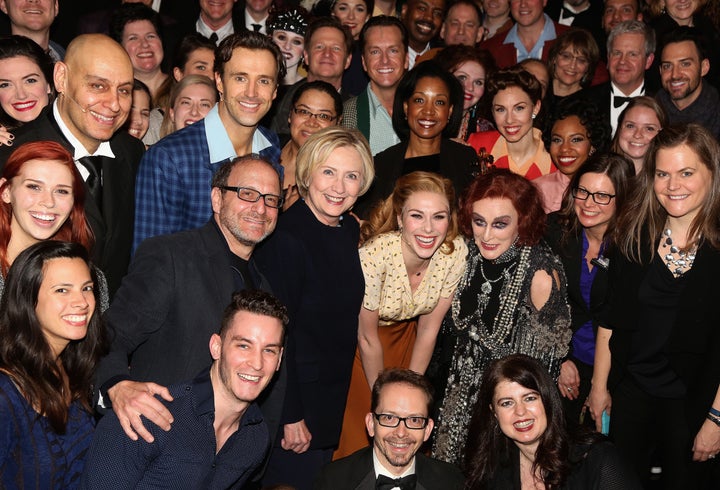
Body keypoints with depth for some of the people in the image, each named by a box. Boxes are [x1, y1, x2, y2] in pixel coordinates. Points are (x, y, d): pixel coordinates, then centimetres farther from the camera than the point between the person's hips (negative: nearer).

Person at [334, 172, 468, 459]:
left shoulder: (455, 251, -23)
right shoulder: (377, 254, -35)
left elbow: (428, 329, -10)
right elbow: (368, 338, -21)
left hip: (404, 335, 4)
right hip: (355, 340, -3)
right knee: (358, 430, 3)